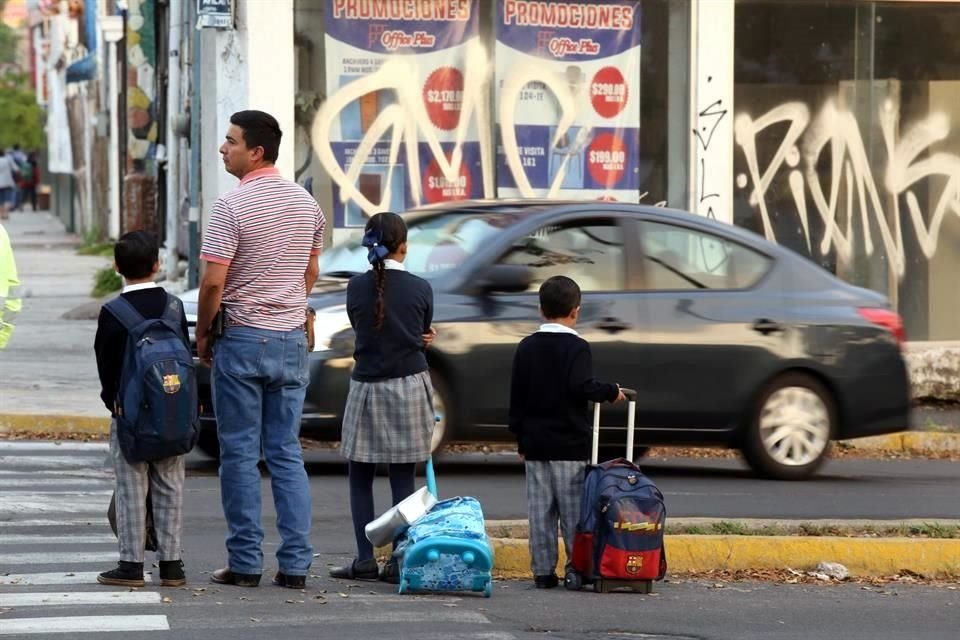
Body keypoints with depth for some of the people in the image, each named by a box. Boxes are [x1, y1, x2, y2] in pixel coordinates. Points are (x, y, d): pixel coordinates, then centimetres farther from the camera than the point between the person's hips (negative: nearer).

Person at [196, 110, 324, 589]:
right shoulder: (306, 204, 8)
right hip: (291, 339, 6)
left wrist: (203, 334, -2)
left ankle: (245, 563, 1)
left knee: (240, 455, 0)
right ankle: (294, 564, 4)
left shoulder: (232, 207, -14)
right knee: (287, 453, 8)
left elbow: (213, 282, -16)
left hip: (242, 339, -6)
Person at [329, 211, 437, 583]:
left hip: (367, 387, 0)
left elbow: (359, 329, 7)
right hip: (410, 384, 0)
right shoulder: (420, 289, -5)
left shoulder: (357, 287, -3)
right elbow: (424, 335, 5)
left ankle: (366, 560, 3)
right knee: (403, 479, 2)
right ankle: (400, 561, -2)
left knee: (360, 479, 9)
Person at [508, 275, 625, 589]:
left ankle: (543, 571, 6)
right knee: (573, 510, 1)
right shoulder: (577, 347, -9)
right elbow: (582, 386, -22)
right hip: (570, 445, -4)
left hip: (535, 444, 4)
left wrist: (521, 437, 15)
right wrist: (611, 391, -5)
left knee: (540, 510, 6)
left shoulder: (527, 347, 7)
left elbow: (517, 396, 9)